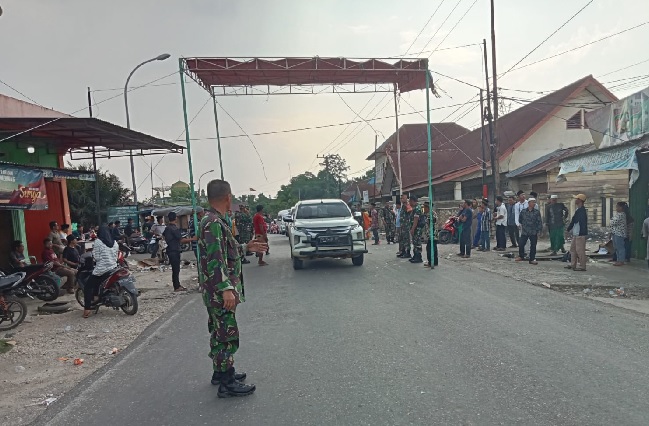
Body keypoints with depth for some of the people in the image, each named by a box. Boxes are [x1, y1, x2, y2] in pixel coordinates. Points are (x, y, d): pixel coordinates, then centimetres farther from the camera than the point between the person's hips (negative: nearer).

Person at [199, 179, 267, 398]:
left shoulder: (217, 221, 12)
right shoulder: (213, 223, -20)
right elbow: (214, 259, -26)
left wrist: (246, 247, 24)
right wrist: (226, 289, -29)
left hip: (218, 292, 10)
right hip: (219, 292, -10)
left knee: (220, 333, 19)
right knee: (227, 336, -3)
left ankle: (221, 372, 32)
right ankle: (227, 383, 7)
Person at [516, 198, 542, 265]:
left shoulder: (537, 212, -1)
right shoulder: (523, 211, 2)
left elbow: (540, 222, -1)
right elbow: (520, 219, 20)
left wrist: (539, 231, -6)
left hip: (533, 232, -1)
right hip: (524, 232, 1)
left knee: (533, 246, 3)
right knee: (521, 244, 1)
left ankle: (532, 259, 13)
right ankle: (521, 256, 22)